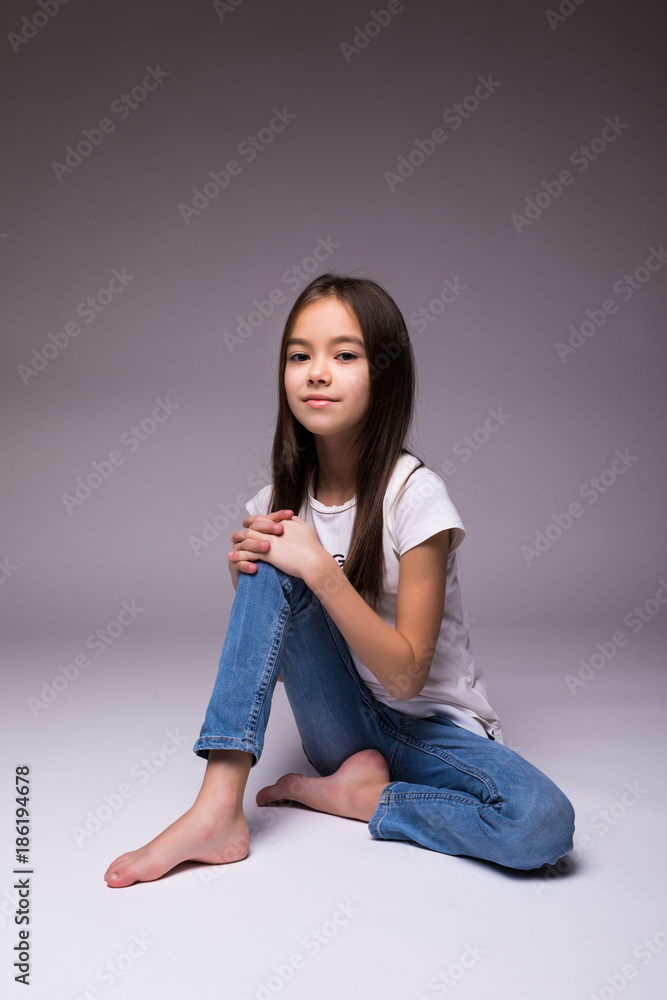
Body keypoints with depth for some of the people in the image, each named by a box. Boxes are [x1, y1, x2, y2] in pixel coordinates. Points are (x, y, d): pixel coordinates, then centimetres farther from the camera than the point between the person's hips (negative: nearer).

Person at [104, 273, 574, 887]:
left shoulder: (415, 496, -19)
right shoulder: (284, 497, -4)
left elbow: (405, 673, -20)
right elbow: (275, 652, 3)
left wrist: (320, 569, -30)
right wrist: (245, 566, -16)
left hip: (434, 727, -2)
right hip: (341, 720, 3)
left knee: (543, 824, -32)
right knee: (270, 570, -22)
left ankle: (348, 796, -10)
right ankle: (218, 812, -24)